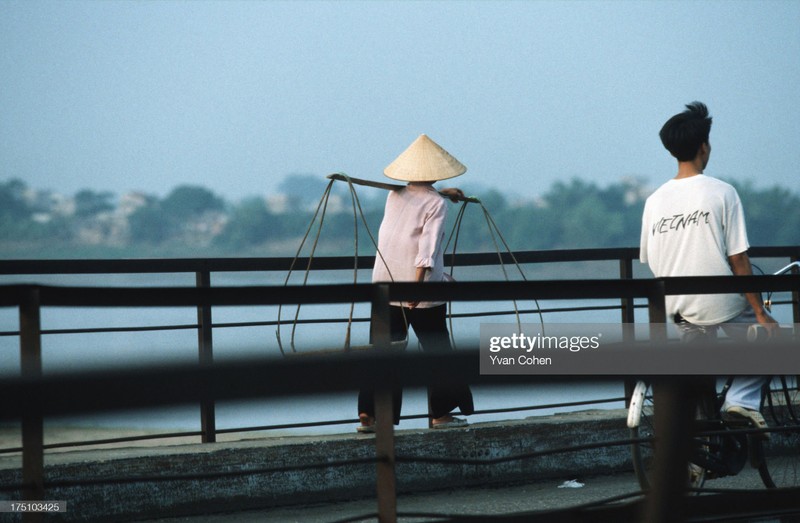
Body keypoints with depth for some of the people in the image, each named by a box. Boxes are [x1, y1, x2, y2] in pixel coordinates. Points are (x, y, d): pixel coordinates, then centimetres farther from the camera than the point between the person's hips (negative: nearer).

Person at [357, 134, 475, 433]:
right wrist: (418, 283, -26)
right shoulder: (436, 204, -8)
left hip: (384, 284, 5)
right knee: (436, 349, 7)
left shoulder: (394, 197, 9)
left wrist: (442, 194, 44)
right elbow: (428, 245, -20)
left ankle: (369, 413, -2)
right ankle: (440, 413, 12)